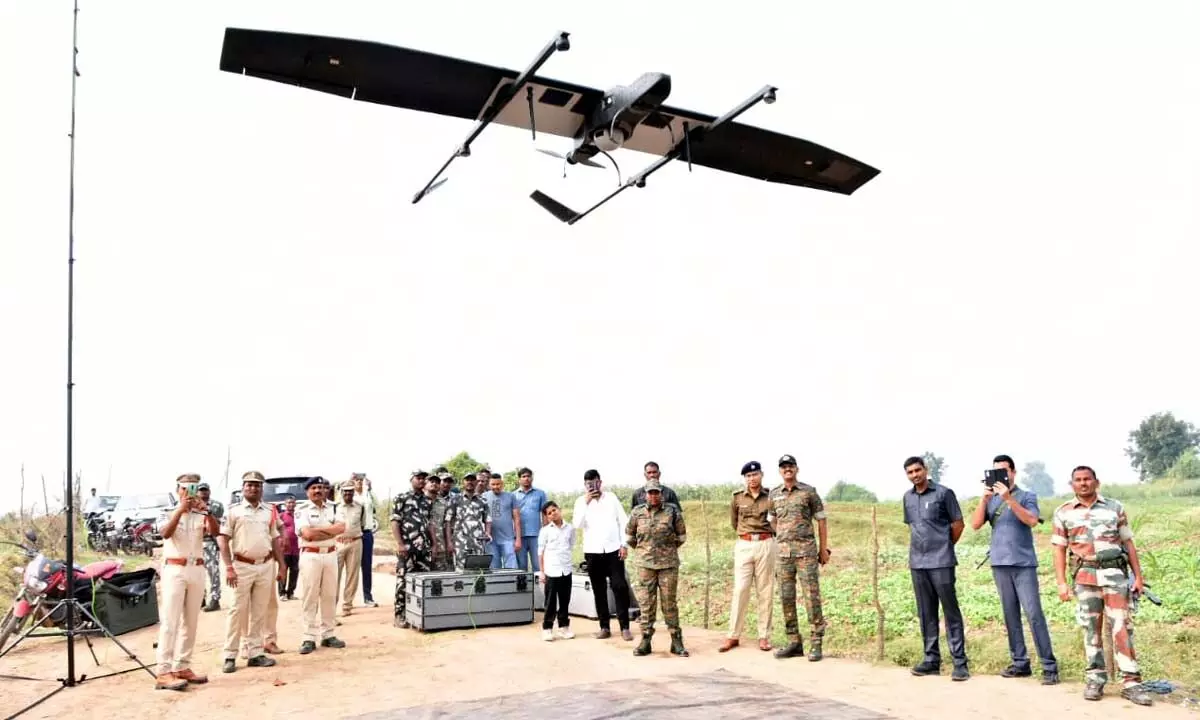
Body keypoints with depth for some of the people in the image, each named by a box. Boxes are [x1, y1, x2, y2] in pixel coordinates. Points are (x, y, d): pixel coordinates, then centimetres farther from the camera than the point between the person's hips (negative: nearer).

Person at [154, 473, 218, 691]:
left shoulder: (201, 516, 8)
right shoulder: (170, 513, 1)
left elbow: (215, 532, -10)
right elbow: (165, 533, -19)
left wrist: (207, 510, -25)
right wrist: (181, 510, -30)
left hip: (197, 570, 4)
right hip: (174, 570, -4)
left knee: (190, 622, 8)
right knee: (169, 622, -8)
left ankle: (182, 667, 15)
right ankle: (164, 672, -10)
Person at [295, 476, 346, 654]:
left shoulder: (333, 509, 10)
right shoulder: (302, 511, -2)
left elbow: (341, 528, -6)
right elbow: (307, 534, -16)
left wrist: (318, 529, -14)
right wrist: (331, 531, -10)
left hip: (330, 555, 4)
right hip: (310, 556, -4)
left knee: (330, 596, 8)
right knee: (310, 597, -1)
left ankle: (327, 635, 16)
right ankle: (309, 638, 3)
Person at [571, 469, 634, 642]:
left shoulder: (611, 498, 3)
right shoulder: (581, 501, 3)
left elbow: (623, 521, 4)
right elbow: (577, 525, -10)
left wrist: (624, 544, -3)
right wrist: (586, 503, -15)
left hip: (613, 549, -1)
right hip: (593, 551, 1)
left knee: (620, 587, -6)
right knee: (599, 590, 5)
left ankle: (625, 627, 0)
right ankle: (605, 627, 14)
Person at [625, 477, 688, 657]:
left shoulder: (672, 511, -1)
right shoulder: (637, 512, 3)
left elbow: (681, 535, 10)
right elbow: (629, 535, 16)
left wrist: (669, 548, 10)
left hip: (669, 563, -1)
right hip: (644, 564, 1)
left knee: (670, 602, 3)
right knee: (646, 602, 4)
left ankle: (676, 642, 12)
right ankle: (645, 640, 12)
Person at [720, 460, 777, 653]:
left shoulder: (771, 496, 1)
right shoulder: (737, 498, 4)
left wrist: (765, 535, 3)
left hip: (766, 545, -1)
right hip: (744, 545, 1)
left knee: (765, 591, 3)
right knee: (740, 590, -1)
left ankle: (764, 636, 11)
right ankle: (733, 636, 5)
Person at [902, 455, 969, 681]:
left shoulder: (943, 493, -5)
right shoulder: (907, 497, 11)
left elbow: (958, 524, 1)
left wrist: (945, 547, 8)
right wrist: (920, 545, 13)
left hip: (941, 562, -5)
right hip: (917, 562, 5)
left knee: (951, 611, -2)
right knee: (926, 613, 9)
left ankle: (960, 662, 2)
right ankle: (931, 659, 16)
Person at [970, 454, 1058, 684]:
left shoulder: (1027, 496, 2)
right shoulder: (990, 500, 11)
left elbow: (1032, 521, -16)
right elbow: (975, 524, -1)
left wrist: (1008, 498, -23)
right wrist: (984, 498, -11)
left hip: (1024, 564, -4)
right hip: (1000, 564, 4)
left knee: (1034, 614, -8)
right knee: (1010, 615, 7)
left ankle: (1049, 666, -4)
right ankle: (1020, 663, 13)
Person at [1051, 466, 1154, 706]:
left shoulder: (1115, 508, 8)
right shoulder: (1063, 513, 6)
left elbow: (1128, 544, 10)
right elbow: (1059, 550, 6)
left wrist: (1138, 576, 4)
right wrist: (1061, 582, -1)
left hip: (1116, 574, 0)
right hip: (1085, 577, 0)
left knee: (1122, 627, -4)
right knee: (1091, 628, 5)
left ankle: (1131, 682, -2)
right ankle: (1095, 679, 12)